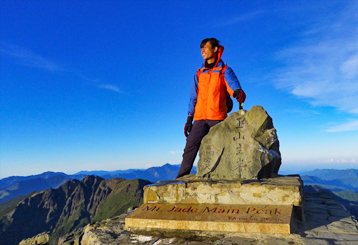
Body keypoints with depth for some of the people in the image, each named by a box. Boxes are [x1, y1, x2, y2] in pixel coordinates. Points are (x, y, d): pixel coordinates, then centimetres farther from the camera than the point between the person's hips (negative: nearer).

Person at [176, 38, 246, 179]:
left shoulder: (225, 71, 6)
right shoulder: (199, 73, 19)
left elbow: (234, 86, -13)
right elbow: (193, 98, 17)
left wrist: (239, 93, -39)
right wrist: (189, 119, 9)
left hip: (217, 118, -3)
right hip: (200, 119, 4)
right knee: (190, 148, -3)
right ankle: (180, 179, 0)